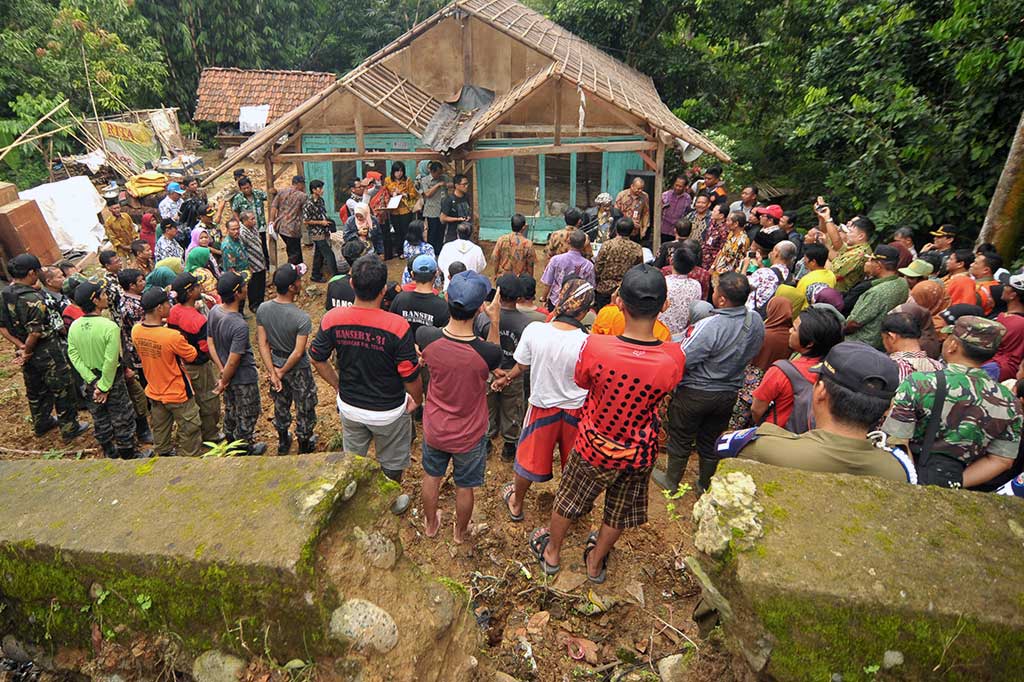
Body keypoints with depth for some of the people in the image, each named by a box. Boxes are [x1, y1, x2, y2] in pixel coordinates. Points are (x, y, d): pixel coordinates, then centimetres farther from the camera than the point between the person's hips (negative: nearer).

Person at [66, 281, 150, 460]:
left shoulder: (74, 327, -8)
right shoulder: (110, 327, -25)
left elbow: (73, 356, -6)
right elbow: (111, 361, -25)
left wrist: (93, 381, -7)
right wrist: (105, 387, -15)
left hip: (91, 382, 6)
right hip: (112, 381, -6)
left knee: (100, 420, 20)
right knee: (122, 420, 10)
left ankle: (110, 452, 37)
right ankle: (129, 455, 23)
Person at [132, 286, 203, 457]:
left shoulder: (136, 331, -11)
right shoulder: (172, 336, -31)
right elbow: (192, 355, -15)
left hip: (154, 392, 7)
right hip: (178, 394, -7)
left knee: (160, 429, 25)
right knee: (190, 431, 12)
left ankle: (164, 454, 44)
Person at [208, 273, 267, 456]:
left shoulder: (214, 311, -10)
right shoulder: (240, 326, -34)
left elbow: (210, 343, -1)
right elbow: (233, 361, -27)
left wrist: (222, 371, 0)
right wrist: (223, 382, -12)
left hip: (227, 374, 7)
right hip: (243, 379, -7)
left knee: (230, 410, 28)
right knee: (248, 414, 16)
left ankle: (231, 439, 49)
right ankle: (246, 448, 34)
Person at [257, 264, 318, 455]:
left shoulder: (263, 309, -14)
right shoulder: (301, 318, -29)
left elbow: (262, 344, -10)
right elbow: (298, 353, -26)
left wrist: (273, 373, -7)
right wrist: (282, 372, -12)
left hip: (275, 365, 5)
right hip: (298, 369, -5)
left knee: (280, 405, 26)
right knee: (304, 409, 18)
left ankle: (283, 442, 46)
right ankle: (304, 445, 37)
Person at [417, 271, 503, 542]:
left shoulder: (426, 337, -27)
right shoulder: (487, 353, -34)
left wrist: (459, 311, -1)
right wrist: (494, 320, -13)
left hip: (434, 428, 3)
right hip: (469, 435, -2)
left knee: (431, 476, 30)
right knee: (464, 486, 25)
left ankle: (430, 524, 55)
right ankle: (460, 532, 51)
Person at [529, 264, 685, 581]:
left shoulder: (594, 347, -32)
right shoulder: (674, 359, -27)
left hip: (595, 446, -1)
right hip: (639, 453, 2)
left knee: (568, 499, 27)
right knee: (619, 513, 28)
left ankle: (552, 553, 52)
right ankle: (596, 563, 53)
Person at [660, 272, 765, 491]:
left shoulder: (710, 326, -32)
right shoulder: (757, 321, -11)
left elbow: (682, 360, -26)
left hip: (695, 393, -6)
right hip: (729, 393, 6)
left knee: (681, 438, 16)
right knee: (711, 441, 24)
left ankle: (672, 481, 35)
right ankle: (705, 485, 41)